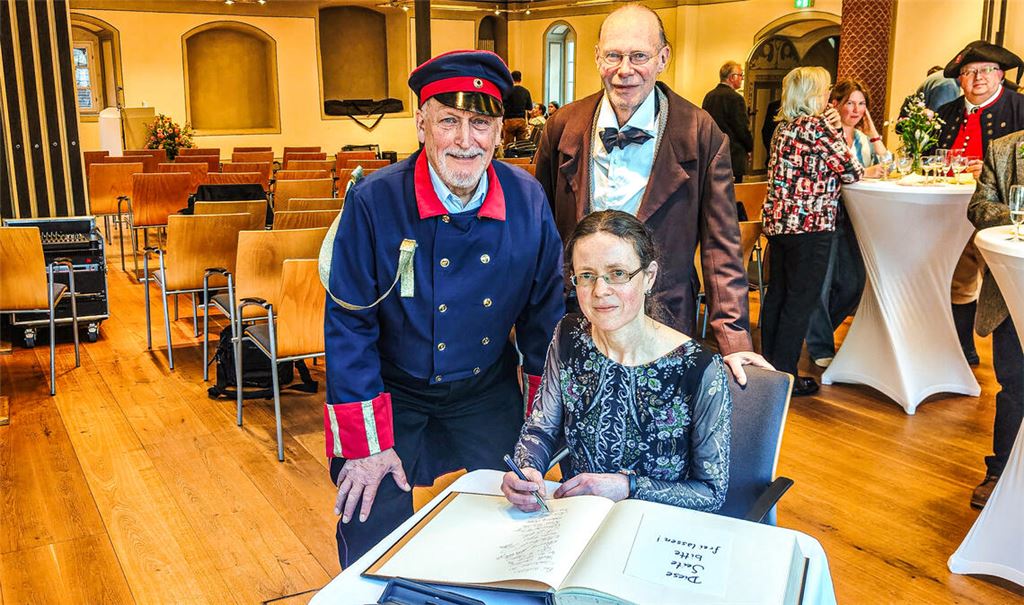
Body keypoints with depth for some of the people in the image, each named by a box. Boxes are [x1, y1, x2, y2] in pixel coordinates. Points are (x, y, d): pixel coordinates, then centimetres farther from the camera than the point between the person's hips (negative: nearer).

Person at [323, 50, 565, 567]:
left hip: (489, 394, 3)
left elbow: (544, 311, 1)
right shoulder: (373, 203, -20)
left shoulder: (528, 200, -11)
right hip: (391, 395, -2)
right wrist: (367, 443, -12)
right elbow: (349, 327, -14)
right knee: (374, 553, 1)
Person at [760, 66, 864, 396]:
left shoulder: (783, 128, 12)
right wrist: (835, 131, 7)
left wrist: (833, 130, 8)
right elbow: (851, 171, -9)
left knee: (776, 294, 15)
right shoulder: (817, 126, -12)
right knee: (800, 301, 0)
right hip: (809, 224, -8)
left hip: (778, 221, 8)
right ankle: (784, 375, 7)